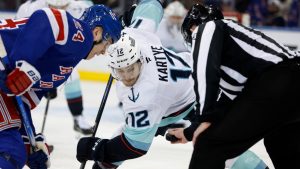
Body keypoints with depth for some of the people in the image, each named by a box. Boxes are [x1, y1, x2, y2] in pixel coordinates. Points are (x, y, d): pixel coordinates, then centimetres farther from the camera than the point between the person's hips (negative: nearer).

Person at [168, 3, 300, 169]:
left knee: (210, 144, -4)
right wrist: (192, 132, 40)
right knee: (282, 147, 34)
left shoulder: (206, 28, 12)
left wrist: (206, 118, -8)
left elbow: (205, 68, -7)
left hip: (274, 85, -9)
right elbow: (228, 96, 37)